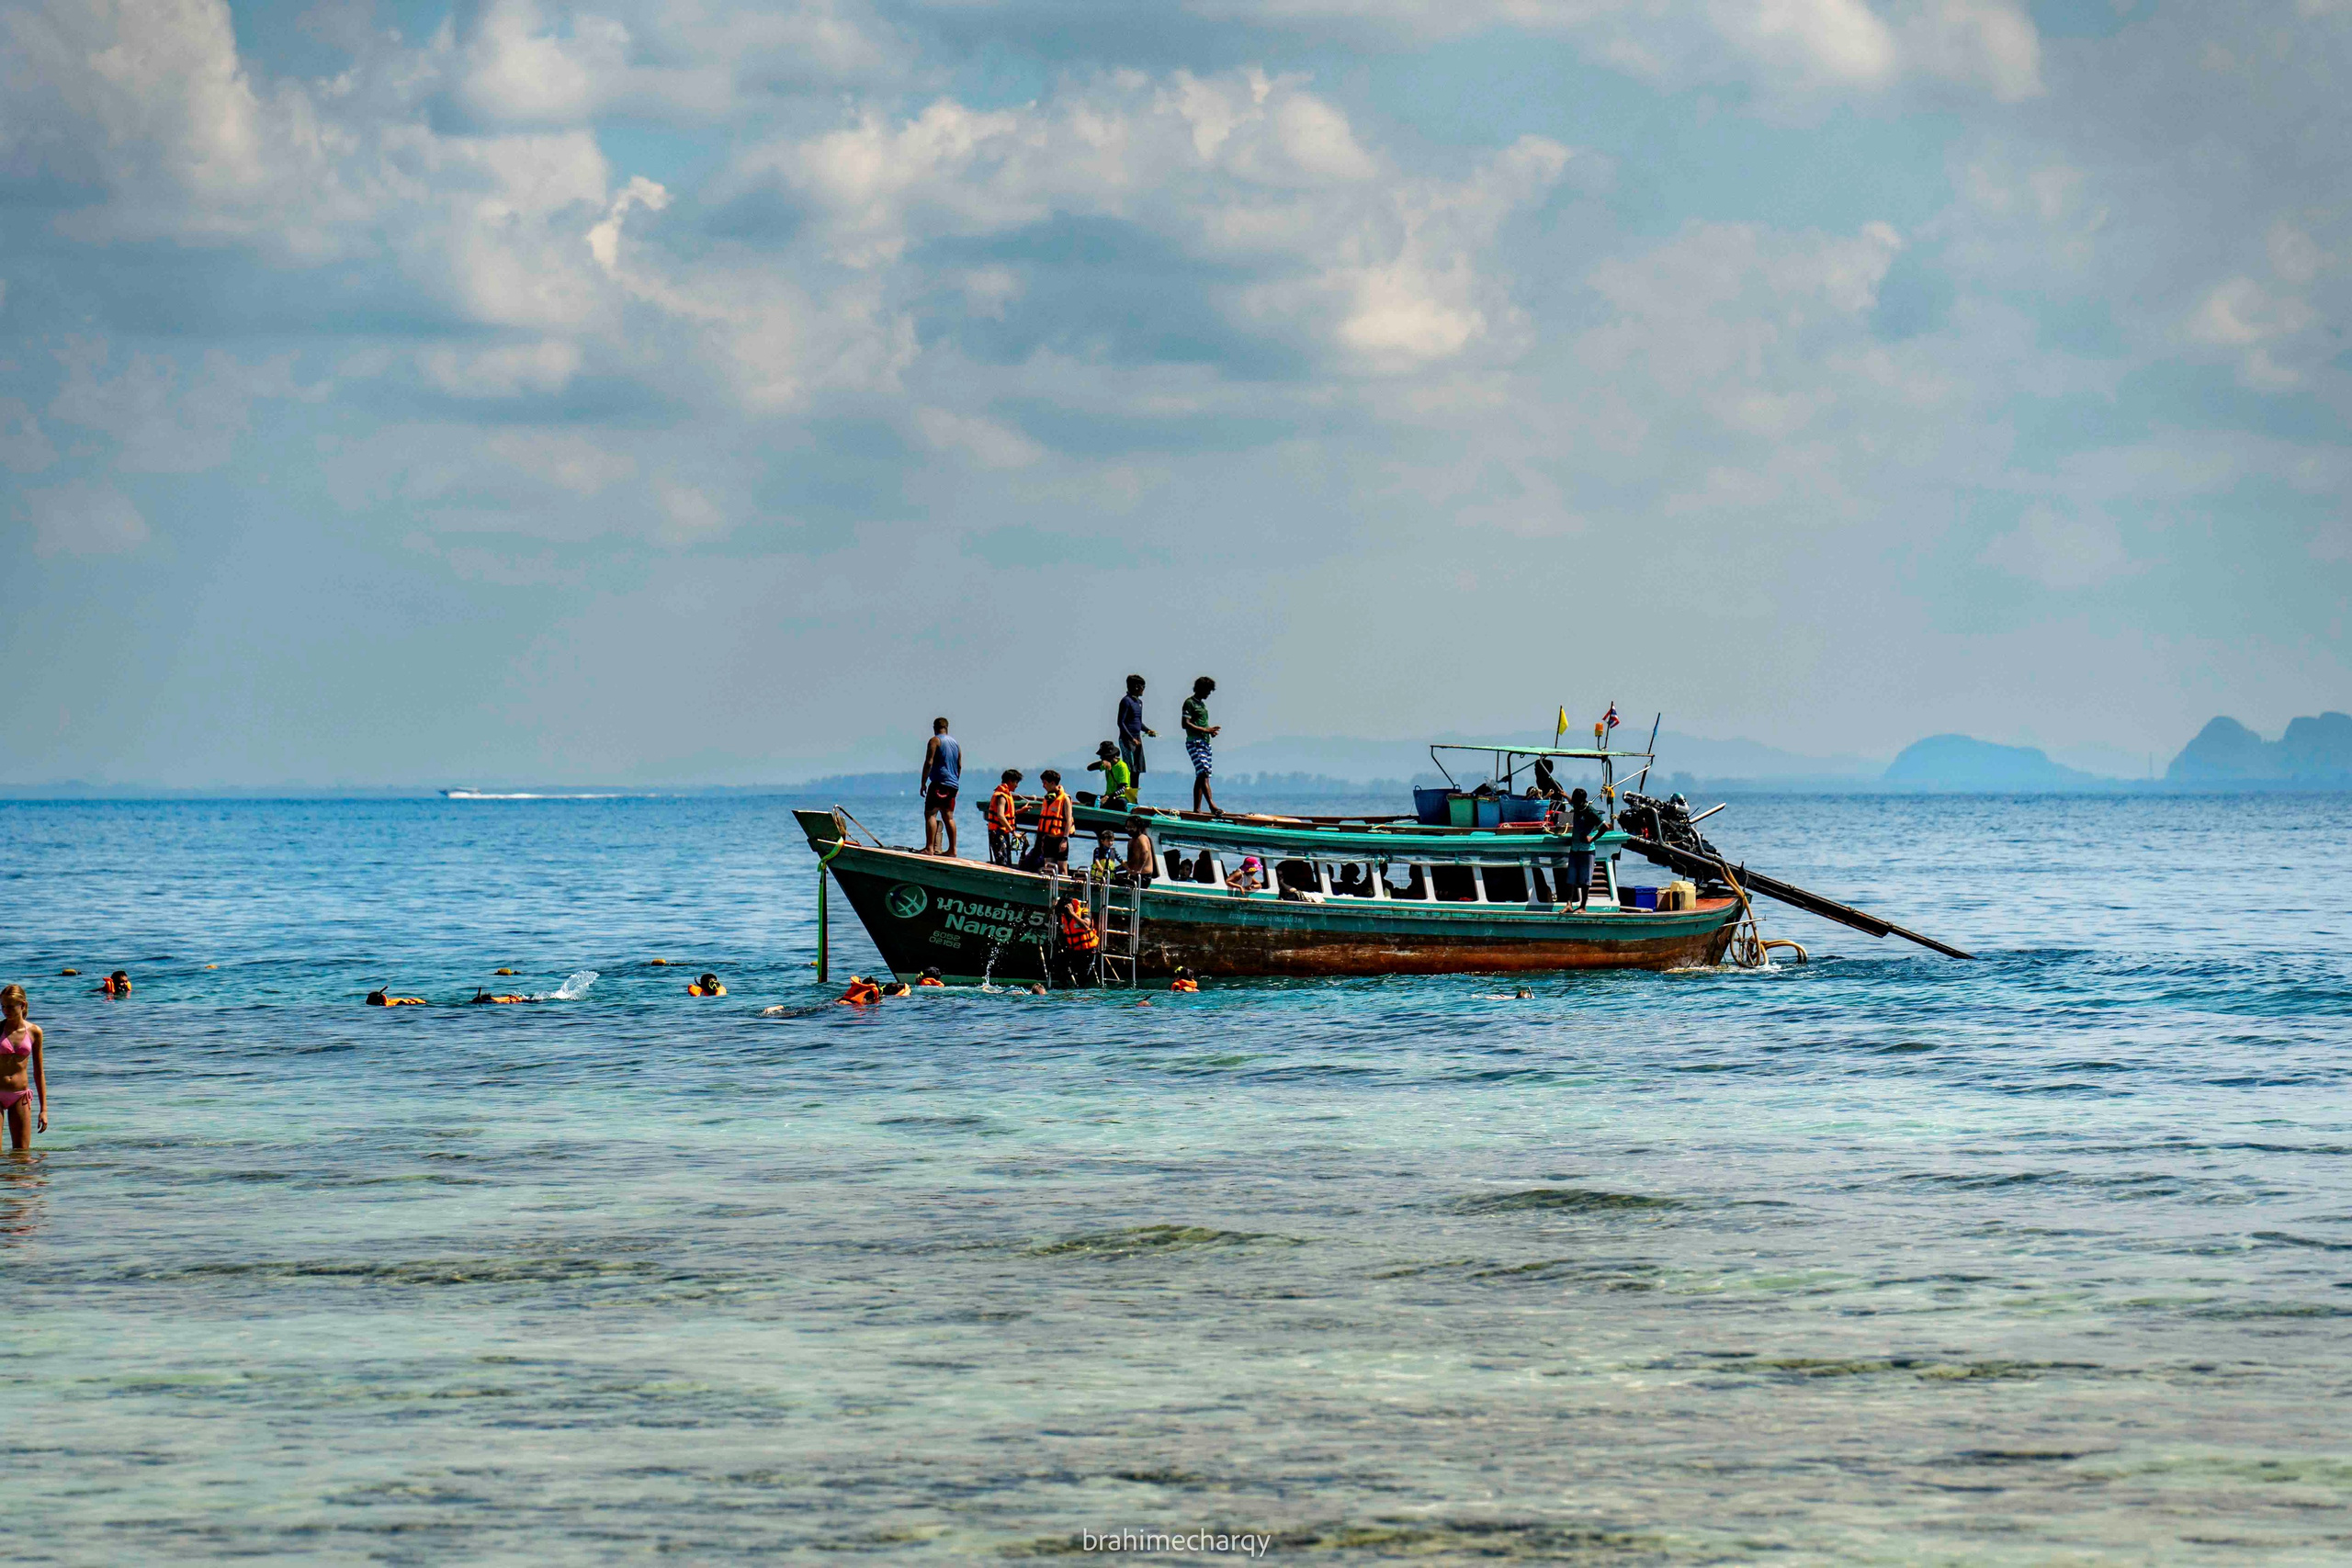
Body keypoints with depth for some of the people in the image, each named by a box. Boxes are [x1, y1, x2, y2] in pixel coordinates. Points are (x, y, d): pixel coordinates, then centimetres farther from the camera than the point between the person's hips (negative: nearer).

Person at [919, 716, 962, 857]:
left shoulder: (935, 740, -4)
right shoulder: (955, 743, 18)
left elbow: (929, 763, -12)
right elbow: (959, 766, 21)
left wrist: (923, 783, -8)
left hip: (939, 783, -8)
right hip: (953, 785, 8)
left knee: (930, 814, -11)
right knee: (948, 817, 11)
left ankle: (929, 848, -23)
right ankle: (952, 850, 10)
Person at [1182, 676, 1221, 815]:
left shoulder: (1202, 704, 22)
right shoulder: (1189, 703, -6)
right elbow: (1186, 724, -14)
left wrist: (1210, 730, 9)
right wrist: (1205, 730, -18)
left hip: (1205, 743, 10)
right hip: (1194, 743, -10)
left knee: (1200, 777, 7)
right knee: (1203, 774, -20)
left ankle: (1196, 809, 8)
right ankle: (1212, 806, -33)